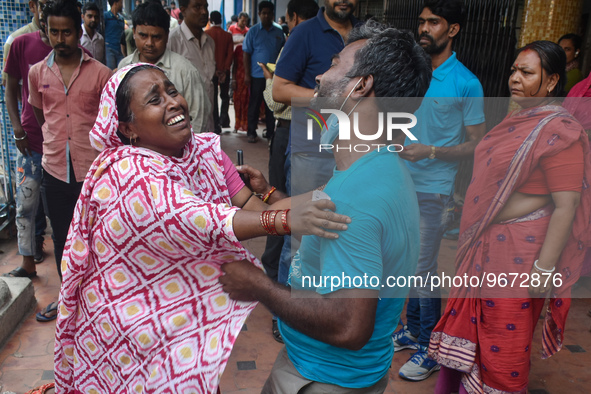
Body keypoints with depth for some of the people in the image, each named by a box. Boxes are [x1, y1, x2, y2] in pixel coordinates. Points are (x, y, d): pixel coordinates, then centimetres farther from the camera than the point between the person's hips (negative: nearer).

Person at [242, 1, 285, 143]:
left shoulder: (279, 32, 7)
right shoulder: (253, 31, 0)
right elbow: (246, 54, -1)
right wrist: (247, 74, -7)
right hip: (257, 76, -2)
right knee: (254, 104, 5)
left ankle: (270, 132, 18)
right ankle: (251, 132, 15)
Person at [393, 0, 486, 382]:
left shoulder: (466, 84, -10)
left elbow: (477, 144, -8)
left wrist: (430, 152, -19)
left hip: (433, 191, -5)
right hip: (402, 185, 6)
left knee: (424, 268, 1)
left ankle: (431, 349, 18)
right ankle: (413, 330, 32)